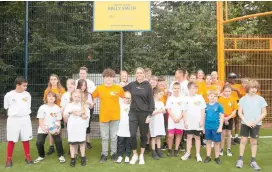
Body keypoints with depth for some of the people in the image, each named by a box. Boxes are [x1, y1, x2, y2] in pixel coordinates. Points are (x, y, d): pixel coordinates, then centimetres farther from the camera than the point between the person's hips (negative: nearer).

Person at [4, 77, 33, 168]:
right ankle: (9, 159, 14)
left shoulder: (27, 94, 3)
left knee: (26, 139, 10)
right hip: (13, 119, -2)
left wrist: (23, 112, 7)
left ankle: (27, 156, 23)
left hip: (25, 119, 2)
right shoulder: (9, 95, -6)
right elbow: (6, 107, 4)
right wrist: (15, 112, 1)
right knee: (11, 140, 3)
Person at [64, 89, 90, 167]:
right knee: (72, 143, 7)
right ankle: (73, 159, 17)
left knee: (82, 143, 7)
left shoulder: (83, 105, 2)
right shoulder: (69, 105, 3)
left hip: (81, 128, -1)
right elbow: (64, 116, 0)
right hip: (71, 128, 1)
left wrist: (80, 114, -20)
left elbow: (86, 117, -5)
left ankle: (83, 158, 20)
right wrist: (70, 112, -15)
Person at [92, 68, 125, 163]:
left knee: (114, 137, 10)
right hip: (103, 116, 1)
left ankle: (114, 153, 26)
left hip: (115, 115, 0)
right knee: (104, 137, 11)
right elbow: (93, 97, 11)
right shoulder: (99, 88, -4)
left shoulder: (118, 88, -5)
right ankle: (104, 154, 24)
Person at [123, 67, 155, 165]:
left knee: (143, 135, 8)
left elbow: (151, 101, -4)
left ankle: (141, 155, 24)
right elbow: (122, 89, 23)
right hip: (133, 113, 2)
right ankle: (135, 155, 14)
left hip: (144, 113, -1)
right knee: (132, 135, -4)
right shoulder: (132, 85, 4)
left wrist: (149, 114, -9)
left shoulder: (147, 86, -2)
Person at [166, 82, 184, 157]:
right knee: (170, 135, -7)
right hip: (171, 120, -1)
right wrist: (174, 118, -10)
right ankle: (170, 150, 10)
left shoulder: (182, 99, 3)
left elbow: (184, 110, 1)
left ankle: (176, 150, 17)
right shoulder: (170, 98, 2)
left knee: (178, 135, 6)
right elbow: (168, 110, -2)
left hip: (180, 120, 1)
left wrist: (179, 118, -10)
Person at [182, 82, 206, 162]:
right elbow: (185, 111, 3)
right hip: (189, 122, 1)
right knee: (189, 137, 9)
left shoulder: (200, 97, -2)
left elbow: (203, 110, 0)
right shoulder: (186, 99, 0)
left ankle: (198, 154, 15)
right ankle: (188, 153, 19)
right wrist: (185, 121, -3)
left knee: (197, 137, 8)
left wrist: (202, 120, -5)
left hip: (198, 122, -1)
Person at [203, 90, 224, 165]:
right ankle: (208, 156, 22)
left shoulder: (219, 106, -5)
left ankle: (217, 157, 20)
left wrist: (220, 127, -9)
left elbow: (222, 117, -5)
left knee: (217, 142, 8)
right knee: (208, 141, 12)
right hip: (207, 127, 3)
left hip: (216, 127, -3)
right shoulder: (206, 106, 4)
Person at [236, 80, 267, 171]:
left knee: (254, 142, 8)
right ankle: (240, 159, 14)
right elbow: (239, 112, -2)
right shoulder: (243, 99, -2)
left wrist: (256, 121, -11)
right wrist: (246, 122, -12)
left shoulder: (260, 99, -2)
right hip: (245, 123, 0)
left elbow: (264, 113, 0)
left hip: (256, 124, 0)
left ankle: (253, 161, 17)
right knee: (243, 140, 4)